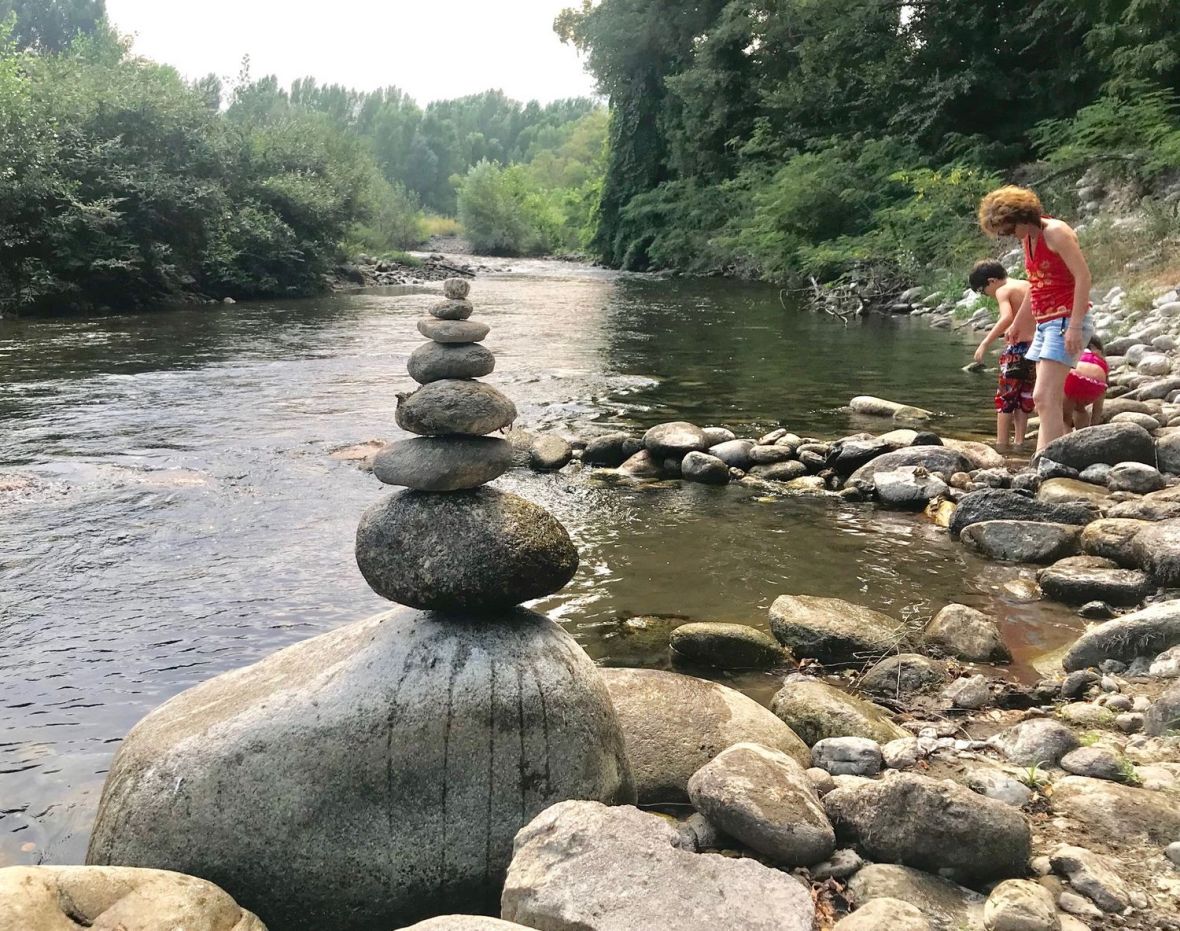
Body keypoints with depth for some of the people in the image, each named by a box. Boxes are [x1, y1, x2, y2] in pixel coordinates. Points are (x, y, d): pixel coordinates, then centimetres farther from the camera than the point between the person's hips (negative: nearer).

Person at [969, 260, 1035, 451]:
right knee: (1024, 397, 15)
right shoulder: (1028, 285, 15)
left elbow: (1007, 318, -25)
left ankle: (1001, 443, 1)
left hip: (1017, 348, -7)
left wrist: (985, 343, -26)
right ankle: (1019, 440, 15)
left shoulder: (1003, 290, -7)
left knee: (1005, 397, 3)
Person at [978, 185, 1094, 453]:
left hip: (1066, 321, -9)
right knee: (1051, 400, 7)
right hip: (1045, 324, 10)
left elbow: (1083, 276, -17)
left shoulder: (1055, 232, -11)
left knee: (1044, 398, -18)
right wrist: (1016, 326, 32)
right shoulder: (1028, 239, 15)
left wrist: (1075, 325, -24)